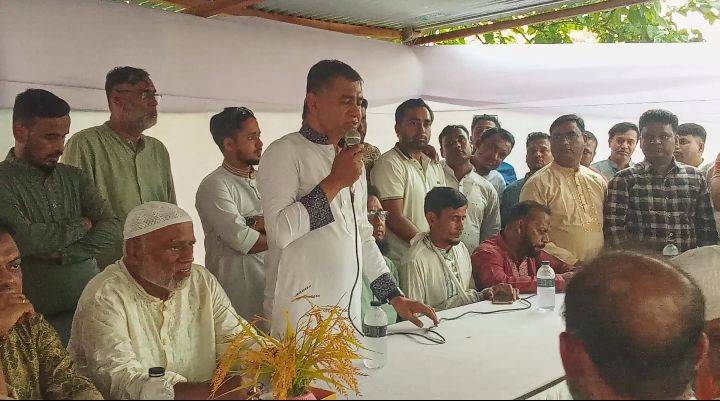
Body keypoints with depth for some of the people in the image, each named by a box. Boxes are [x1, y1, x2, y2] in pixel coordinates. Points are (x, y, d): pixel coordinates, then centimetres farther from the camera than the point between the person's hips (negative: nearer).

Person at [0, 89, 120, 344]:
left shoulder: (74, 178, 8)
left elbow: (111, 229, -2)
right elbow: (23, 239, -23)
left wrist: (61, 253, -16)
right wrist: (81, 225, -7)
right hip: (36, 318, -4)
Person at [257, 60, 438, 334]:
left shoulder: (352, 160, 14)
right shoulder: (285, 153, -9)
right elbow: (280, 231, -22)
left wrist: (396, 297, 12)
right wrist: (335, 181, -17)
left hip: (350, 312, 7)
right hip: (300, 317, -6)